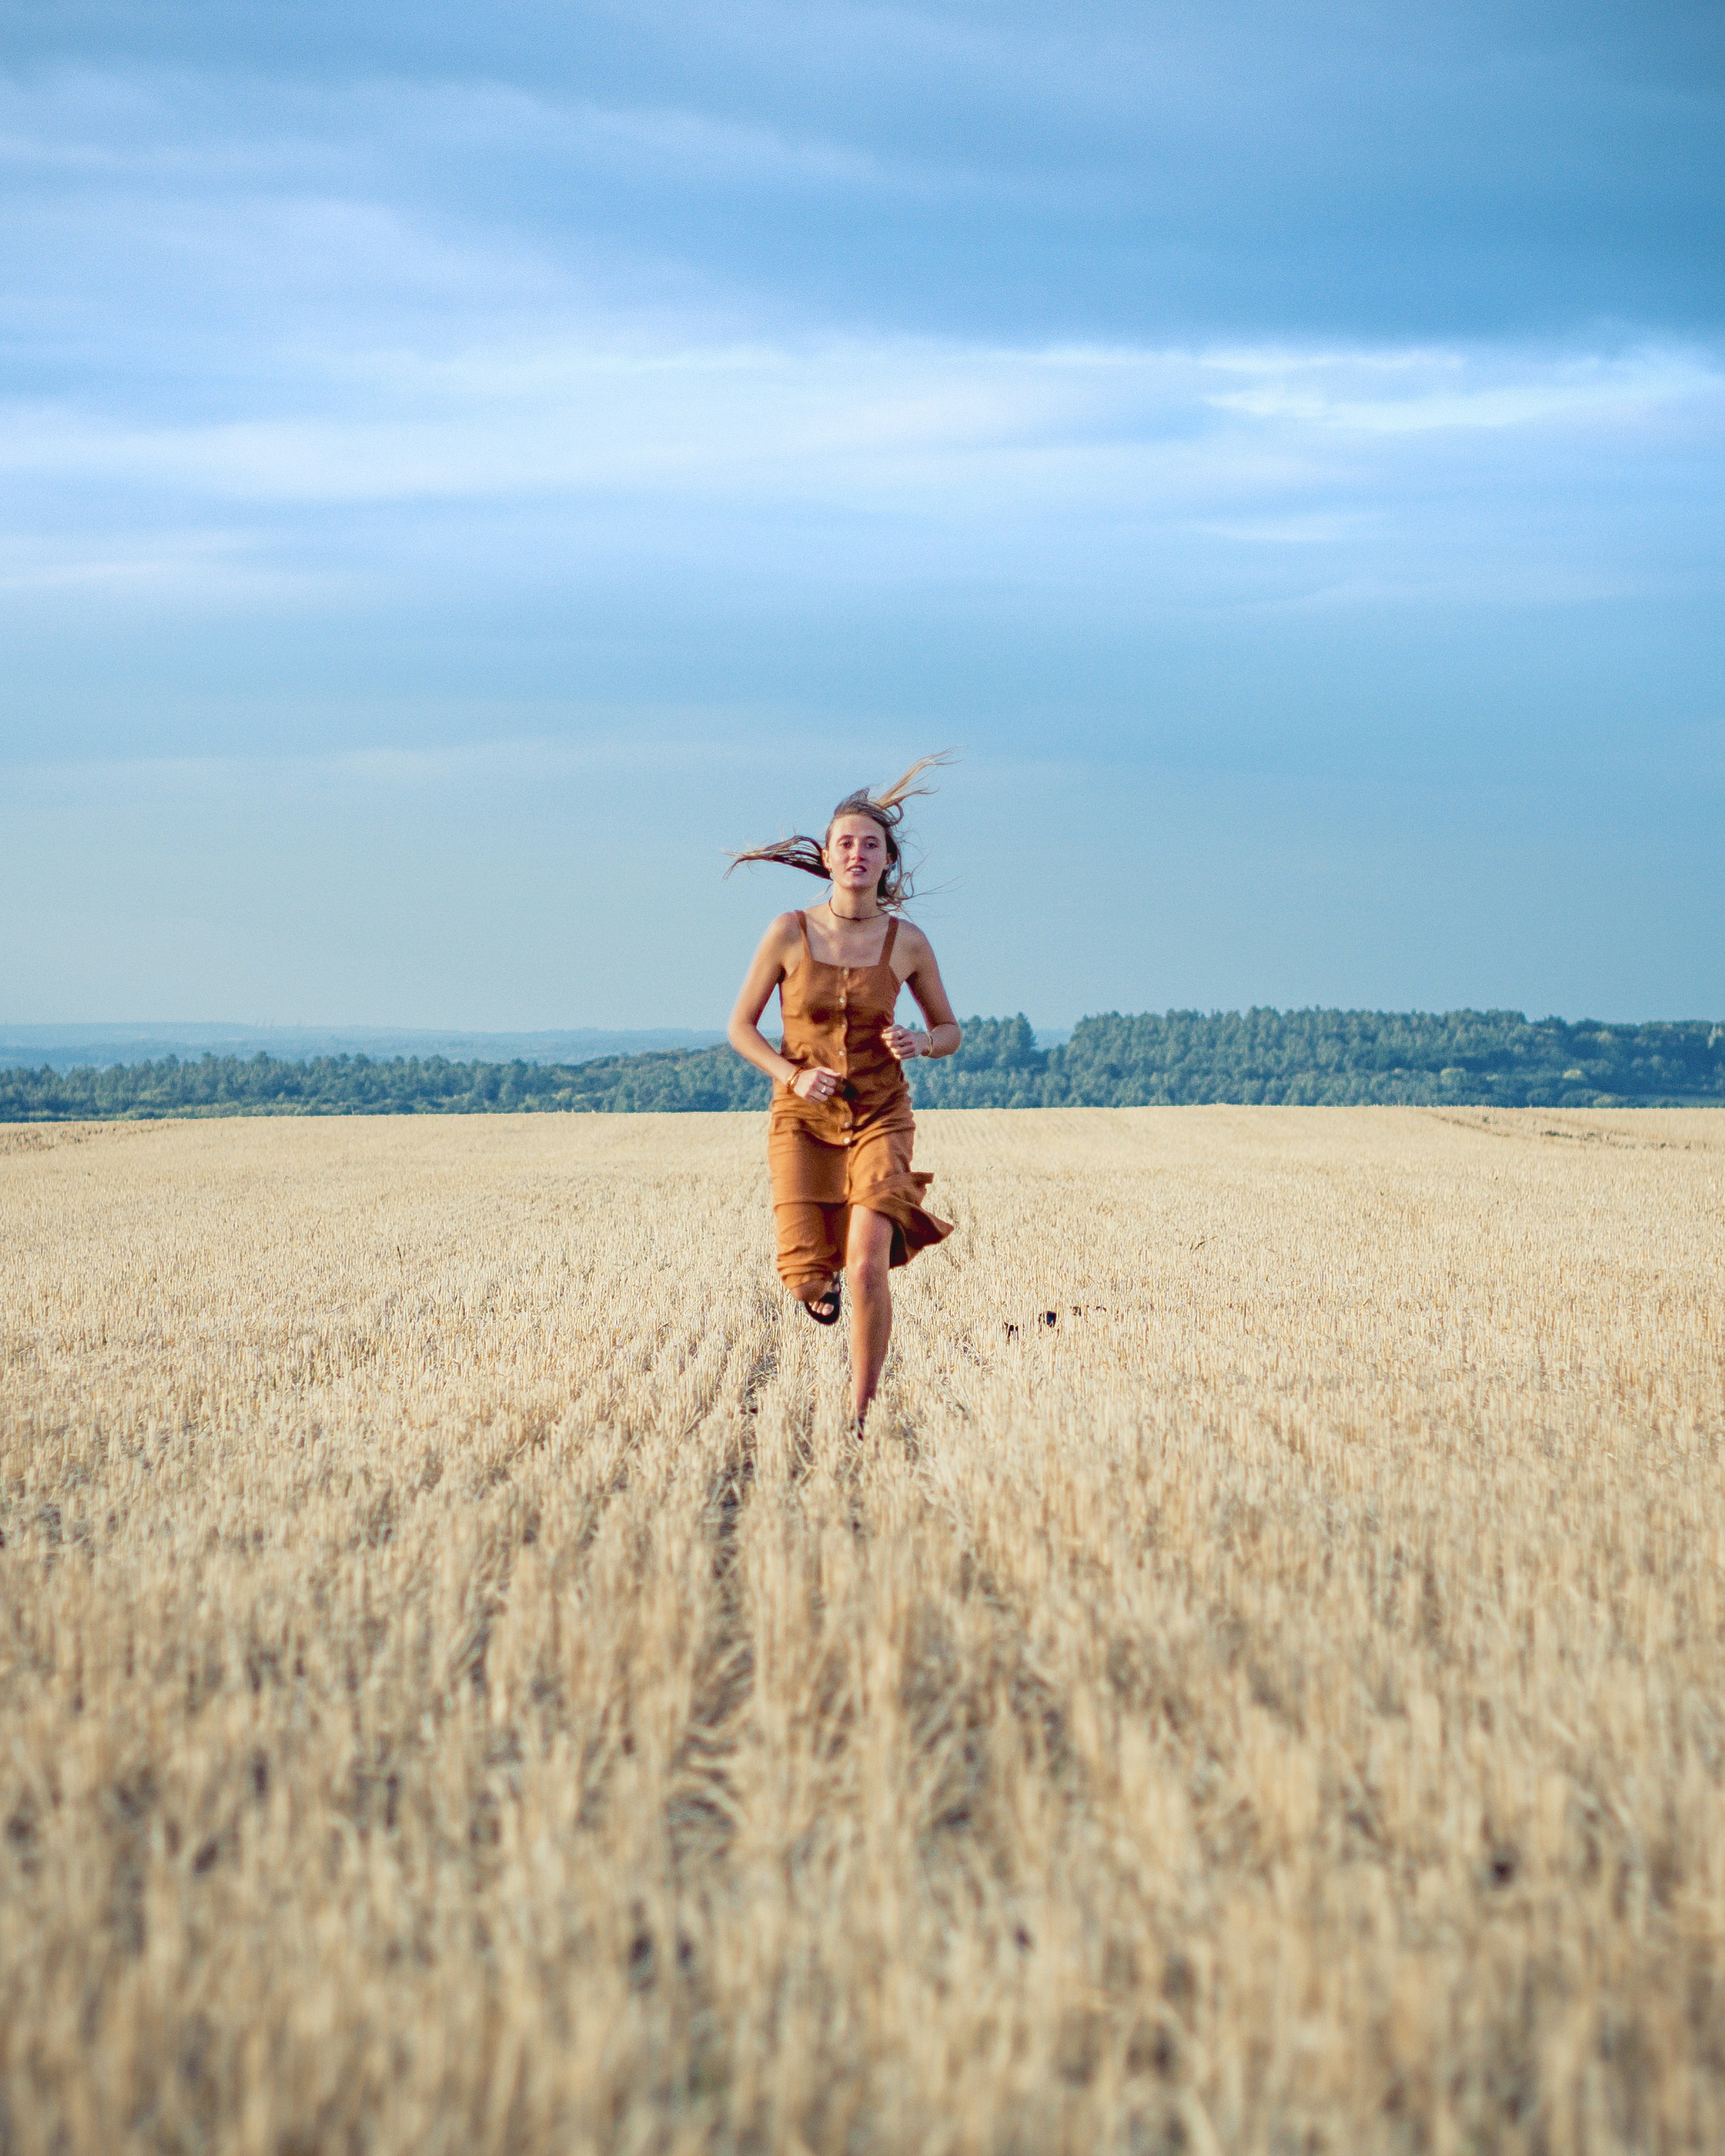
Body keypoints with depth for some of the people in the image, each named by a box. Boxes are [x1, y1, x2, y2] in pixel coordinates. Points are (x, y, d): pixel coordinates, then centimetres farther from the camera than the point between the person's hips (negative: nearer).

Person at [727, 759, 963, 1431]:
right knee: (807, 1278, -7)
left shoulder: (907, 941, -4)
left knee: (867, 1265, -20)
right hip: (803, 1118, 0)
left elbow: (951, 1033, 8)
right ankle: (822, 1279, 34)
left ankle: (859, 1418, -7)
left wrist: (921, 1042, -15)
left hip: (880, 1116, 0)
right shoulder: (790, 932, -7)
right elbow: (740, 1028, 0)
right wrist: (793, 1074, -16)